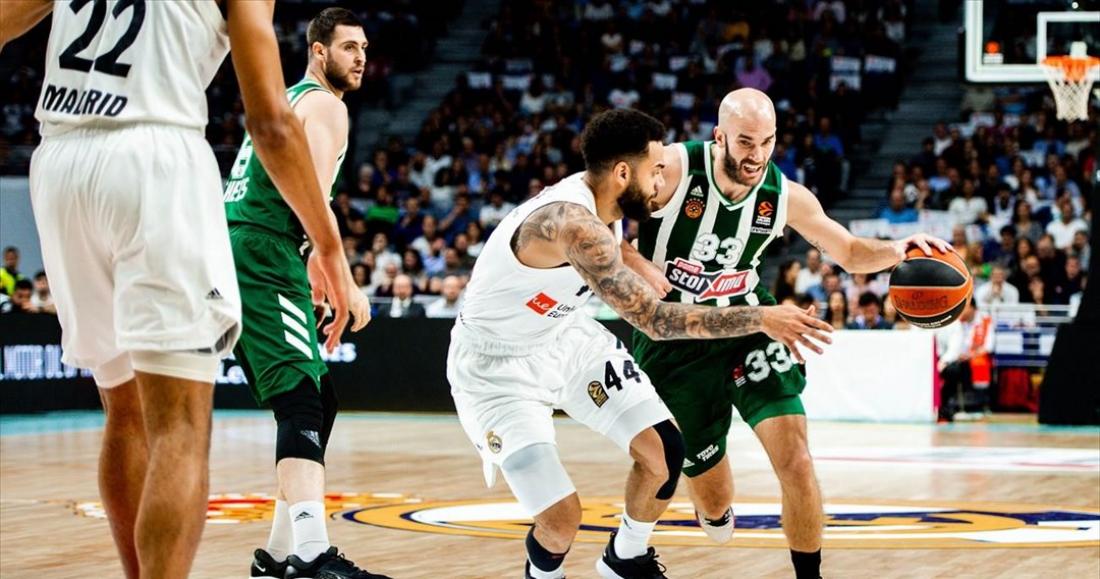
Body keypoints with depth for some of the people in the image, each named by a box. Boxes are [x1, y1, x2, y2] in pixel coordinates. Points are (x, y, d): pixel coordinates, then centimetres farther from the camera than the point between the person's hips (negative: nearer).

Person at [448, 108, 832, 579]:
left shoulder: (602, 203, -7)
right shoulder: (571, 223, -35)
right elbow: (654, 320, -38)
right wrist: (760, 319, -37)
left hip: (564, 336, 8)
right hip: (495, 365, -8)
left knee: (663, 451, 0)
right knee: (561, 519, -16)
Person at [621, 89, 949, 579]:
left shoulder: (786, 197, -10)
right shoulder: (673, 169, -21)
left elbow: (850, 253, 2)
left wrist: (896, 250, -19)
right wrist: (637, 264, -31)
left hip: (745, 324, 2)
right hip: (674, 337, -2)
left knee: (794, 458, -20)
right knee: (714, 503, 7)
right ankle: (715, 508, 48)